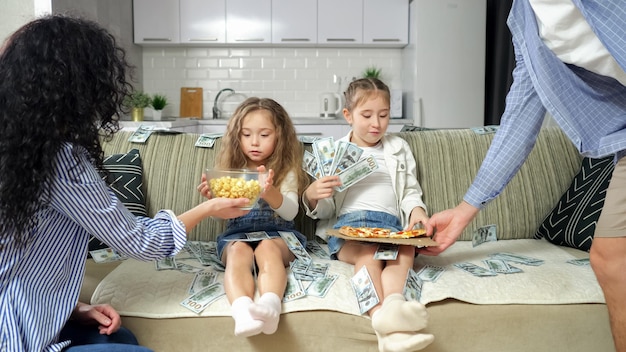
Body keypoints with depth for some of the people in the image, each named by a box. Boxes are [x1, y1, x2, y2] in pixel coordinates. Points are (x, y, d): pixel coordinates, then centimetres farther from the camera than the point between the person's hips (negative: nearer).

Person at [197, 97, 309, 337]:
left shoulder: (287, 170, 8)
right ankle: (242, 310, -59)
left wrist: (271, 193, -27)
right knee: (239, 250, -33)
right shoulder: (231, 170, 13)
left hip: (278, 233, -1)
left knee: (267, 248, -35)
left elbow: (291, 212, -6)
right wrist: (212, 198, -15)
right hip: (237, 234, 1)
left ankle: (269, 306, -60)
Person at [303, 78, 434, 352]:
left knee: (406, 250, -34)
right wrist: (312, 196, -10)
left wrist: (416, 209, -3)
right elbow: (325, 209, 14)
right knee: (368, 253, -37)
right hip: (347, 222, -2)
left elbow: (410, 192, 22)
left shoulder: (399, 149, 26)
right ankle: (385, 321, -60)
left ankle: (391, 305, -61)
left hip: (391, 223, 3)